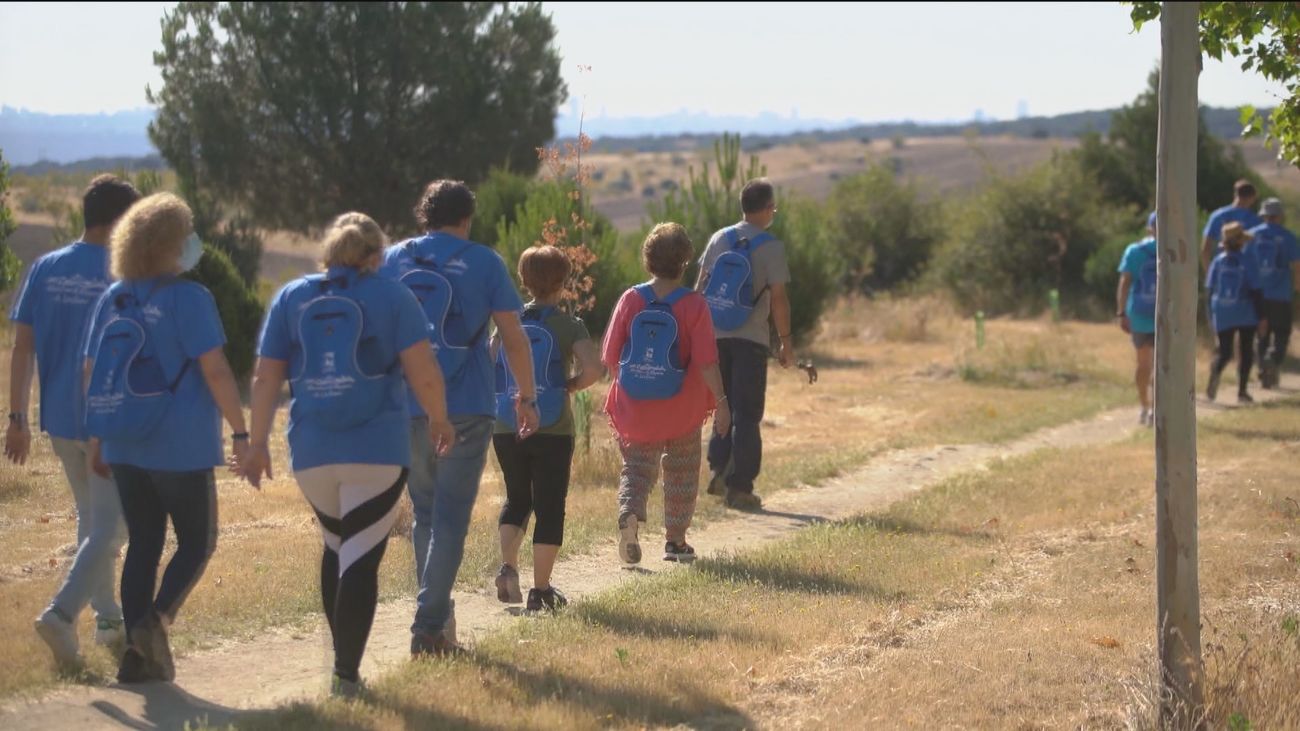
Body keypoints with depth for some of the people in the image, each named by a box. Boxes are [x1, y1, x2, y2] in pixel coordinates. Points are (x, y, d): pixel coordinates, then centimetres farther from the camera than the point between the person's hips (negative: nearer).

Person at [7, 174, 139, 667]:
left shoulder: (46, 269, 3)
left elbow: (22, 346, 1)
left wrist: (17, 418, 5)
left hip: (60, 419, 6)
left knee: (91, 519, 21)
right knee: (109, 528, 0)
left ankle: (107, 619, 29)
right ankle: (62, 613, -16)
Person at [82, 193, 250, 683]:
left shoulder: (113, 298, 8)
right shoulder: (189, 299, -11)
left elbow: (93, 371, 11)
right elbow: (215, 371, -14)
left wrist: (98, 437, 18)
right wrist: (240, 433, -9)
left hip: (125, 444, 6)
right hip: (181, 445, -6)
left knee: (143, 545, 12)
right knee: (197, 543, 8)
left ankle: (137, 652, 8)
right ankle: (155, 619, -14)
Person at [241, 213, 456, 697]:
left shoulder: (291, 298, 9)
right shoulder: (392, 297, 0)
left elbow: (266, 378, 6)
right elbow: (424, 374, -6)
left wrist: (257, 443, 11)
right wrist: (439, 420, 10)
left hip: (312, 453, 4)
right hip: (378, 452, -3)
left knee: (336, 548, 21)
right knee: (361, 558, -2)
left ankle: (343, 661, 24)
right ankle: (347, 674, -8)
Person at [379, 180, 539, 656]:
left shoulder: (392, 260, 8)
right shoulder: (483, 262, 0)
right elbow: (513, 336, -2)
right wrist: (527, 397, 7)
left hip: (407, 409, 3)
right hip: (466, 410, -3)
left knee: (425, 513, 17)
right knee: (451, 517, -1)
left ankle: (436, 614, 23)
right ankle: (430, 626, -9)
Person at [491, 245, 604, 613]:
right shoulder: (567, 325, -6)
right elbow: (595, 368, -21)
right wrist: (572, 385, -2)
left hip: (506, 430, 4)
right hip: (553, 431, -4)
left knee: (516, 499, 21)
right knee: (549, 508, 5)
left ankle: (508, 566, 1)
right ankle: (540, 590, 5)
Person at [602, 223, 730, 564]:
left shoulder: (630, 300, -4)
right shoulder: (694, 305, -11)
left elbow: (610, 356, -1)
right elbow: (706, 361, -15)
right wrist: (721, 401, -6)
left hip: (634, 408, 1)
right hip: (682, 409, -1)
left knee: (637, 467, 12)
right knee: (681, 470, 17)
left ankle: (629, 513, -17)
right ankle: (675, 539, 22)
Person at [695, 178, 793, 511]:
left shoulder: (719, 239, 6)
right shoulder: (771, 247, -8)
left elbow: (700, 287, 7)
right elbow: (778, 299, -10)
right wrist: (786, 342, -2)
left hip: (717, 336, 4)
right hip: (751, 340, -4)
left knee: (724, 406, 19)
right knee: (747, 414, 2)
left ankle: (718, 467, 6)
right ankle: (739, 487, 1)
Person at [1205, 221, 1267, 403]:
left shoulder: (1218, 261, -1)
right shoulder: (1247, 261, -9)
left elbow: (1210, 291, 2)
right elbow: (1255, 291, -9)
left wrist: (1211, 317, 11)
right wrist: (1262, 316, -2)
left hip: (1222, 315, 2)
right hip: (1246, 314, -2)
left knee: (1225, 353, 9)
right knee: (1246, 351, 12)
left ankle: (1216, 371, -25)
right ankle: (1242, 391, 6)